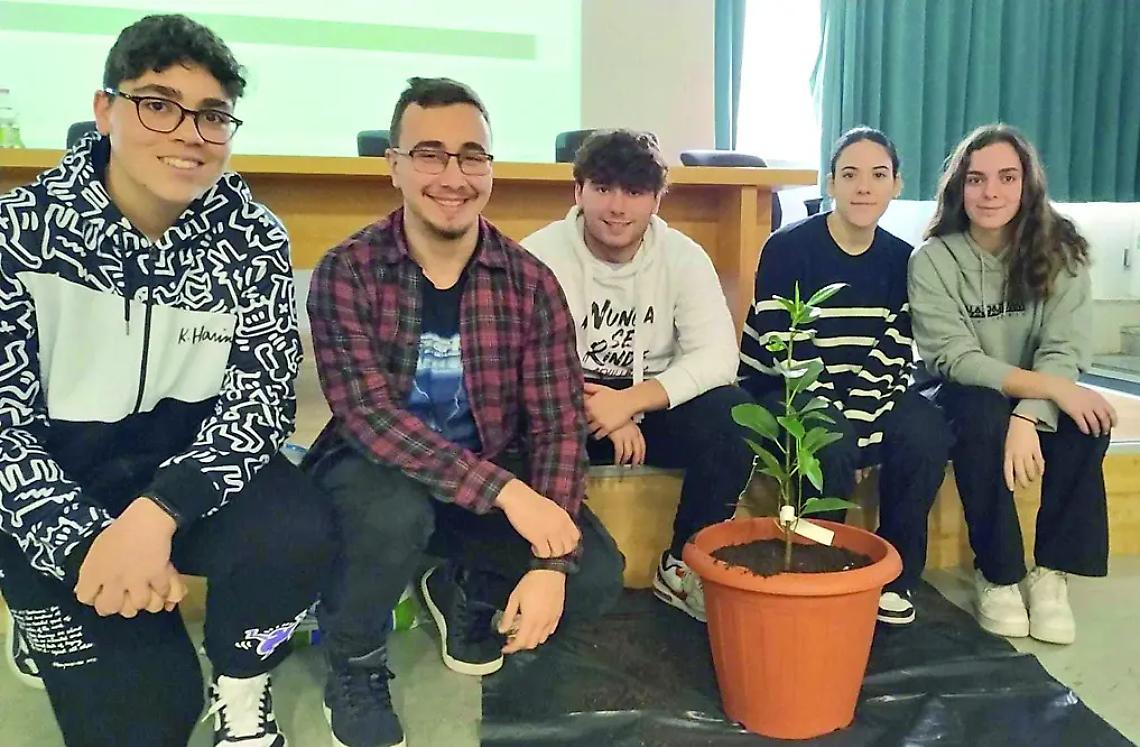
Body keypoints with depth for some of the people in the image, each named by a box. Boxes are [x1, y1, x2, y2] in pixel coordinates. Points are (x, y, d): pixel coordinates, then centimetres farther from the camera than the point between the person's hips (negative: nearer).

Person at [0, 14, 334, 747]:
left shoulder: (252, 237, -8)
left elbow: (261, 397, -14)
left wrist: (158, 512, -31)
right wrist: (83, 542, -27)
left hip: (192, 463, 1)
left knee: (294, 534, -31)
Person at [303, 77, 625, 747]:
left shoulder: (530, 281, -8)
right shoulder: (346, 273, -15)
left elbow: (559, 423, -11)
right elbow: (369, 414, -26)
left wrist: (552, 563, -23)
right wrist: (507, 491, -35)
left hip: (495, 476, 3)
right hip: (376, 471, -2)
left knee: (596, 577, -17)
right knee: (395, 509, -37)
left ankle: (465, 590, 18)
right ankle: (354, 665, -1)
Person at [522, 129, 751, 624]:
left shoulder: (683, 256, -7)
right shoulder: (541, 254, -11)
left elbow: (718, 356, -17)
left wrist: (631, 401, -30)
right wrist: (603, 414, -26)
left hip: (655, 409, 2)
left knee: (731, 411, -26)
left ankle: (684, 565, -7)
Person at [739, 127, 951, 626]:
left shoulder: (900, 259, 1)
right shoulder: (788, 248, -14)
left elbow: (894, 358, -3)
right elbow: (787, 352, -18)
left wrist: (864, 424, -18)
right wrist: (846, 431, -21)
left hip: (865, 397, 4)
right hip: (786, 392, -4)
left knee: (927, 434, -24)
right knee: (833, 445, -34)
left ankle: (897, 573, -4)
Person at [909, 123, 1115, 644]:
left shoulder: (1061, 252, -7)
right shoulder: (933, 260, -13)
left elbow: (1064, 351, -15)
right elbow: (955, 359, -19)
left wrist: (1029, 416, -34)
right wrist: (1050, 387, -31)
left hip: (1040, 398, 2)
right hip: (967, 403, -2)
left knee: (1087, 419, -29)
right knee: (982, 413, -35)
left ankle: (1052, 572, -15)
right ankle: (997, 574, -18)